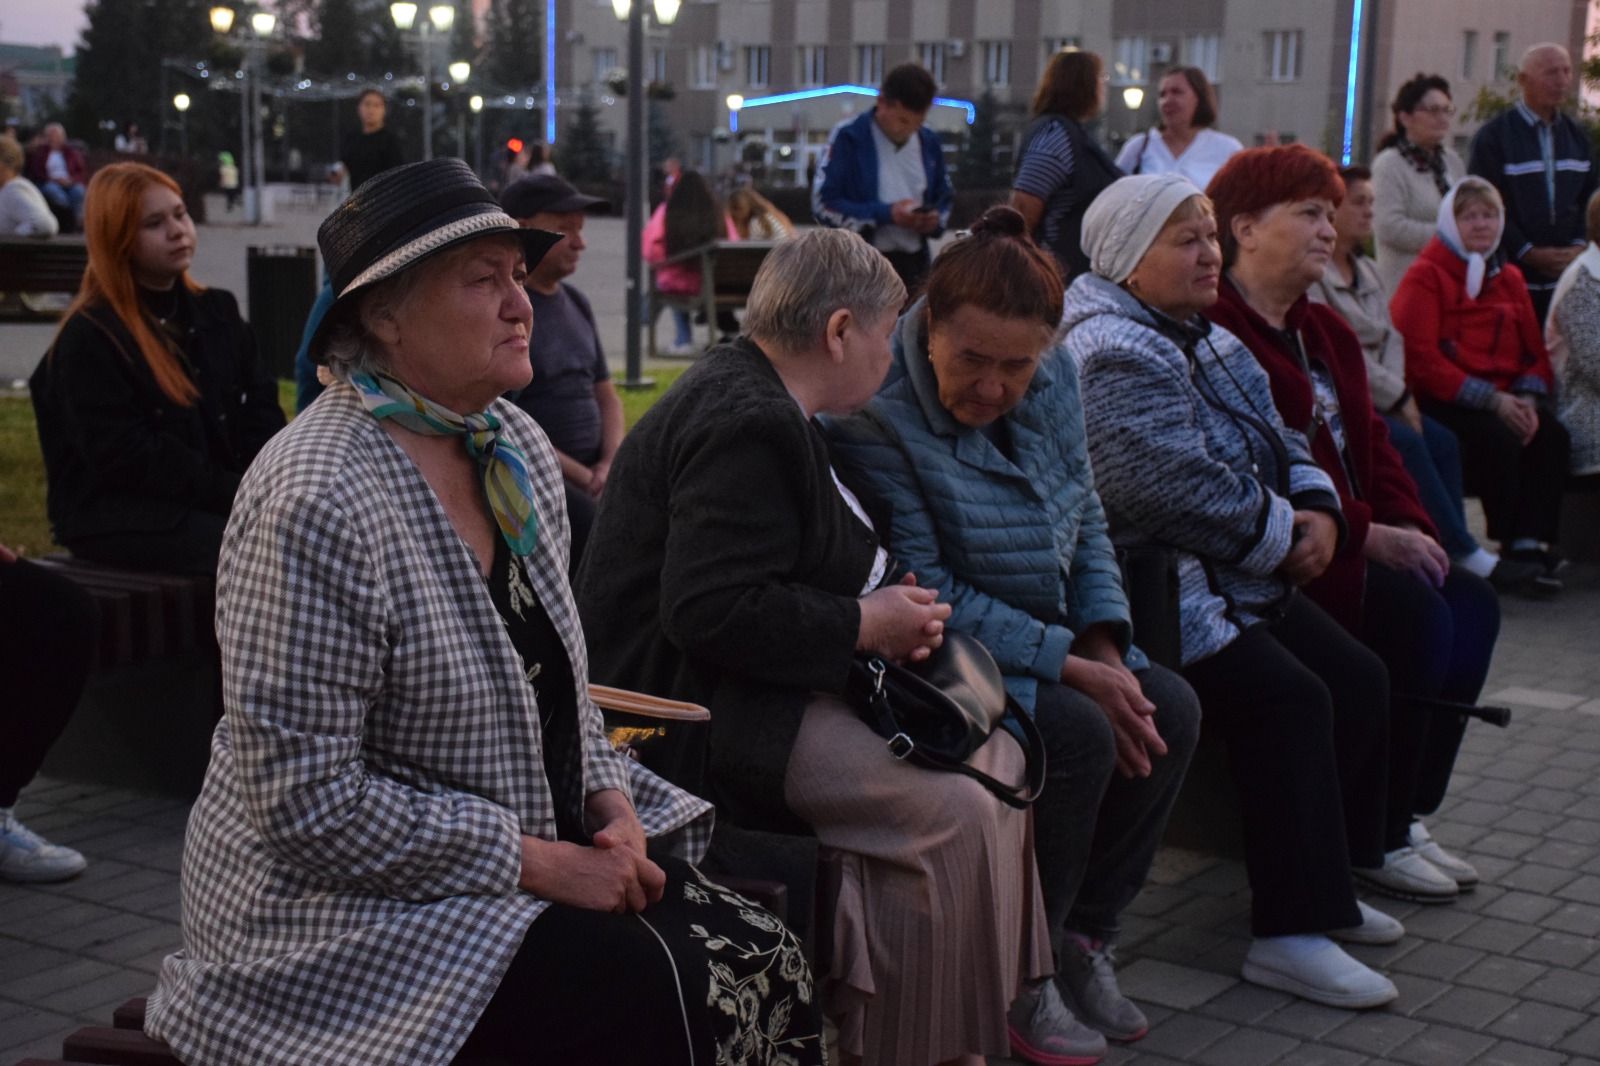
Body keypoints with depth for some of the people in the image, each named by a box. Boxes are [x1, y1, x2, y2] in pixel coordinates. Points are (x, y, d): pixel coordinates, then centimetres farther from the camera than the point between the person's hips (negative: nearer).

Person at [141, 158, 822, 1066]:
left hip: (551, 838, 8)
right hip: (348, 901, -7)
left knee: (764, 966, -9)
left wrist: (611, 807, -2)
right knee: (640, 993, -25)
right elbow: (310, 803, -23)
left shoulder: (518, 447, 4)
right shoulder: (319, 505, -22)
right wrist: (542, 864, -19)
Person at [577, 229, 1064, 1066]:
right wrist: (864, 625, -18)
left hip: (746, 685, 11)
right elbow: (710, 611, -28)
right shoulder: (747, 422, -20)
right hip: (695, 710, -11)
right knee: (957, 815, -22)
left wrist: (890, 596, 1)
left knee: (996, 758, 4)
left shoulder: (747, 394, 12)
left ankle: (998, 995, 12)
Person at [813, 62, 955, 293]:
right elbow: (823, 205, -10)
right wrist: (886, 213, -17)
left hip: (915, 265, 5)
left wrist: (935, 220, -4)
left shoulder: (928, 142, 9)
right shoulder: (848, 137, -6)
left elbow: (944, 198, 21)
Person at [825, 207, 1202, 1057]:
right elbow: (929, 596, -23)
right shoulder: (877, 414, -22)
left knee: (1170, 711, -10)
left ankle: (1081, 936, 6)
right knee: (1079, 734, -27)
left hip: (1047, 638, 8)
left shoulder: (1052, 380, 0)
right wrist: (1072, 669, -23)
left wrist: (1106, 647, -7)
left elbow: (1085, 525, 9)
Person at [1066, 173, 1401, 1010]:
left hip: (1243, 580, 11)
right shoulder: (1111, 353, -18)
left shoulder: (1201, 338, 16)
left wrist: (1317, 508, -1)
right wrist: (1284, 534, -13)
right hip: (1164, 590, -11)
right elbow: (1185, 492, -27)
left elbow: (1276, 438, 19)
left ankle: (1325, 883, 19)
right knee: (1290, 702, -21)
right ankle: (1291, 933, -15)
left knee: (1359, 682, 6)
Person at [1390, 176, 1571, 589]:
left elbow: (1535, 352, 16)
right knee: (1499, 439, -32)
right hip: (1444, 400, -5)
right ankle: (1510, 543, -20)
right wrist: (1493, 400, -17)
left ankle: (1534, 544, -24)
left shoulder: (1509, 278, 19)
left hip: (1506, 397, 5)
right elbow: (1423, 361, -12)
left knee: (1550, 433, -24)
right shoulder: (1425, 277, -1)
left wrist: (1527, 398, -7)